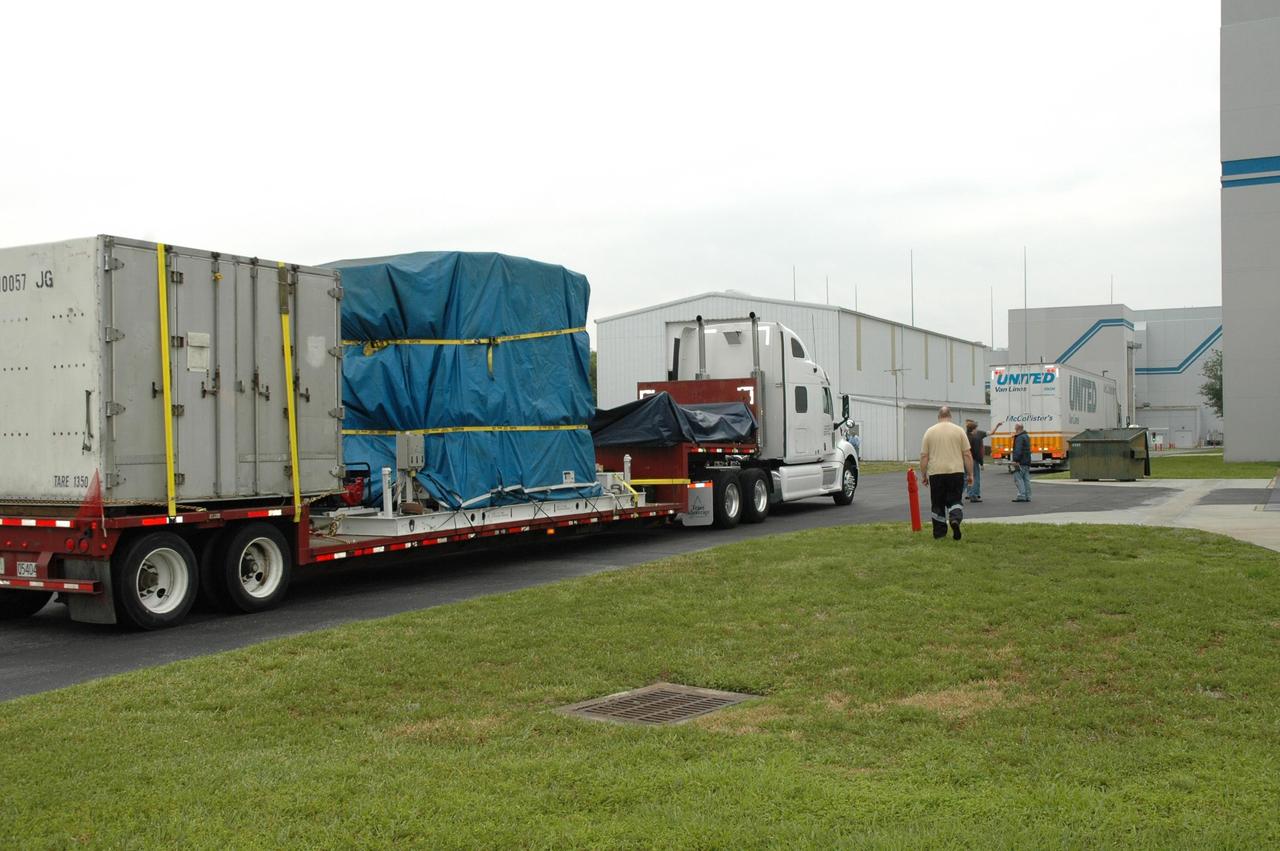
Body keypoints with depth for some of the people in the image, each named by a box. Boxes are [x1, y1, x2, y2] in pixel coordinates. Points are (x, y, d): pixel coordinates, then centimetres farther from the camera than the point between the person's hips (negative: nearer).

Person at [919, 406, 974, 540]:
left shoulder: (930, 432, 3)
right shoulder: (959, 430, 2)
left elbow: (924, 456, 2)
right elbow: (967, 455, 0)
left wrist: (923, 475, 9)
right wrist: (970, 474, 5)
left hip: (935, 473, 0)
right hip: (956, 472, 0)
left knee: (937, 504, 10)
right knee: (955, 500, 7)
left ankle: (939, 532, 13)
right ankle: (955, 519, -19)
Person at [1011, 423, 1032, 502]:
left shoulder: (1020, 437, -14)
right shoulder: (1026, 436, 20)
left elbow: (1018, 450, -22)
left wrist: (1015, 460, -25)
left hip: (1021, 462, -10)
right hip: (1027, 461, 10)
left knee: (1018, 478, -9)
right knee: (1026, 479, 9)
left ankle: (1021, 495, -16)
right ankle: (1027, 496, 8)